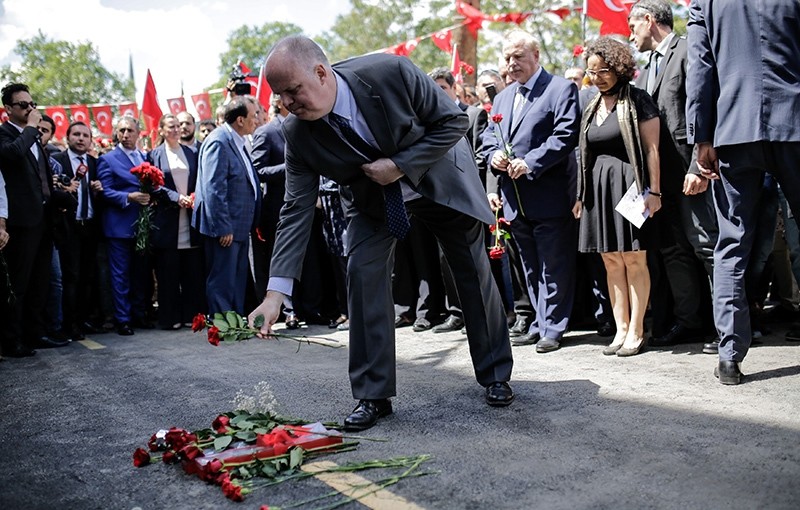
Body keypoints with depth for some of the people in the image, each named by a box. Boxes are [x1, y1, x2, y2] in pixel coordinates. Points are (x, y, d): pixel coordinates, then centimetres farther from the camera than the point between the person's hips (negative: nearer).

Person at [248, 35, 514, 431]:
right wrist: (276, 292, -29)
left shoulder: (391, 72, -34)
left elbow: (454, 121, -22)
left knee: (474, 271, 4)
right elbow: (297, 210, -22)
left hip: (438, 173, -1)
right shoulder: (298, 134, -24)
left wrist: (400, 166, -31)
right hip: (372, 194, 2)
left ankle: (496, 375, 23)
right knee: (362, 272, -15)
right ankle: (373, 395, -3)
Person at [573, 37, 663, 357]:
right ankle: (621, 329, 13)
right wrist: (581, 195, 11)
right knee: (611, 261, 6)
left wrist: (653, 191, -14)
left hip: (629, 185, -6)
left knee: (634, 260, -3)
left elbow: (651, 149, -8)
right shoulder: (592, 107, 15)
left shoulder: (637, 100, -4)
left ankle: (636, 331, 4)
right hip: (599, 187, 6)